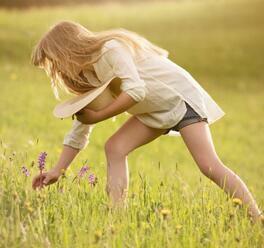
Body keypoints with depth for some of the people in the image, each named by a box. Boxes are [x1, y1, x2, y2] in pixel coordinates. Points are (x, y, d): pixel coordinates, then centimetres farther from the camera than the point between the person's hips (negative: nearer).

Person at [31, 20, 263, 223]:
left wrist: (97, 116, -25)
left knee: (209, 166, -18)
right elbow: (79, 130, 9)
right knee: (114, 148, -9)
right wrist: (57, 171, 4)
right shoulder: (86, 76, 4)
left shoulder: (110, 49, -22)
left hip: (180, 96, -8)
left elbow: (136, 90, -32)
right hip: (154, 112, 8)